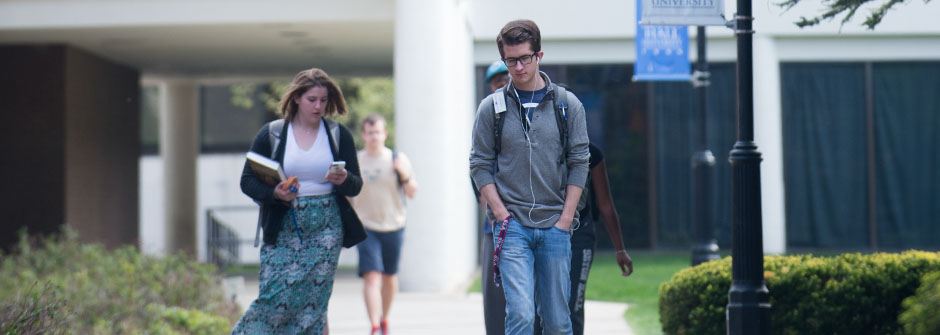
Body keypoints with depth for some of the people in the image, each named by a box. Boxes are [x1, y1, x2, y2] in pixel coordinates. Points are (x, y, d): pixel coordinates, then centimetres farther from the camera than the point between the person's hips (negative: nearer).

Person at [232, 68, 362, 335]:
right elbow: (247, 181, 1)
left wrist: (343, 180, -17)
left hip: (326, 229, 2)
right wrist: (274, 193, -19)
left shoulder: (339, 135, 7)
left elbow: (356, 186, 6)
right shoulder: (271, 134, 2)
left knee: (314, 299, -1)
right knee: (275, 296, -8)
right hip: (283, 230, -1)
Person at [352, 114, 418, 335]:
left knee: (389, 276, 13)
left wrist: (405, 175, -19)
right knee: (371, 276, -14)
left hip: (393, 226, 1)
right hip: (366, 227, -1)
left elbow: (412, 193, 0)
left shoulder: (397, 159, 2)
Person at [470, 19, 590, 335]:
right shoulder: (492, 107, 3)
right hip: (512, 226, -1)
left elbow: (579, 163, 5)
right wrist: (502, 214, -6)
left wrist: (566, 218, -2)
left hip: (555, 227, 1)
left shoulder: (568, 104, 5)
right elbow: (480, 165, 4)